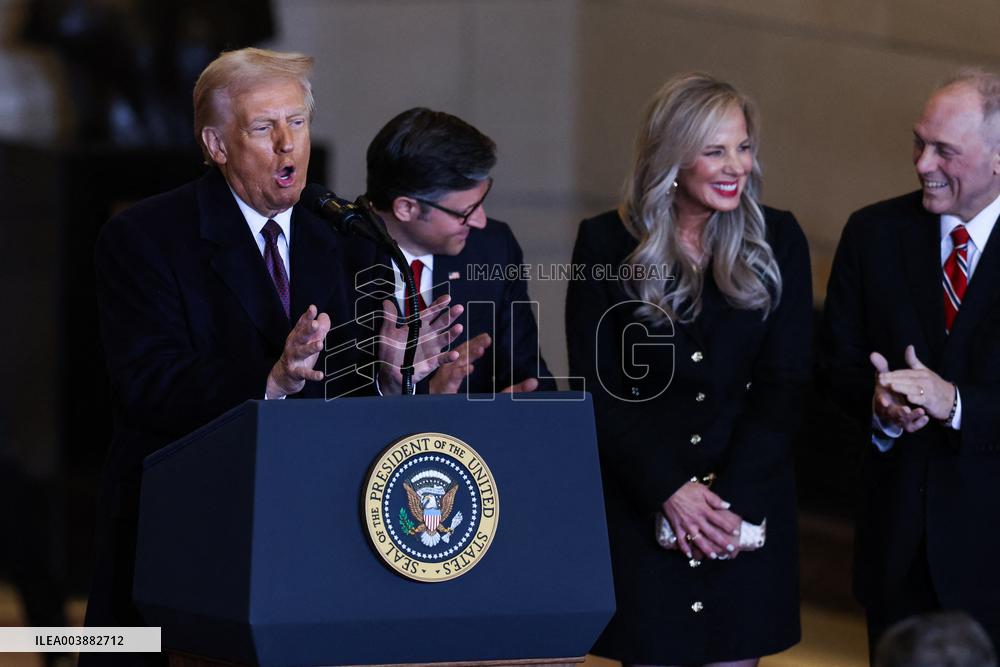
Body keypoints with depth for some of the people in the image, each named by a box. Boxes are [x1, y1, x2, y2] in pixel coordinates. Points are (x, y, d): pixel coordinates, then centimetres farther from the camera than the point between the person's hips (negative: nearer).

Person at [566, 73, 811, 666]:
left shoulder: (778, 241, 1)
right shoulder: (606, 245, -3)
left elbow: (783, 383, -2)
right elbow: (596, 388, -5)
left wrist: (733, 498, -12)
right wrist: (669, 490, -14)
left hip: (749, 504, 1)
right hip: (641, 506, -1)